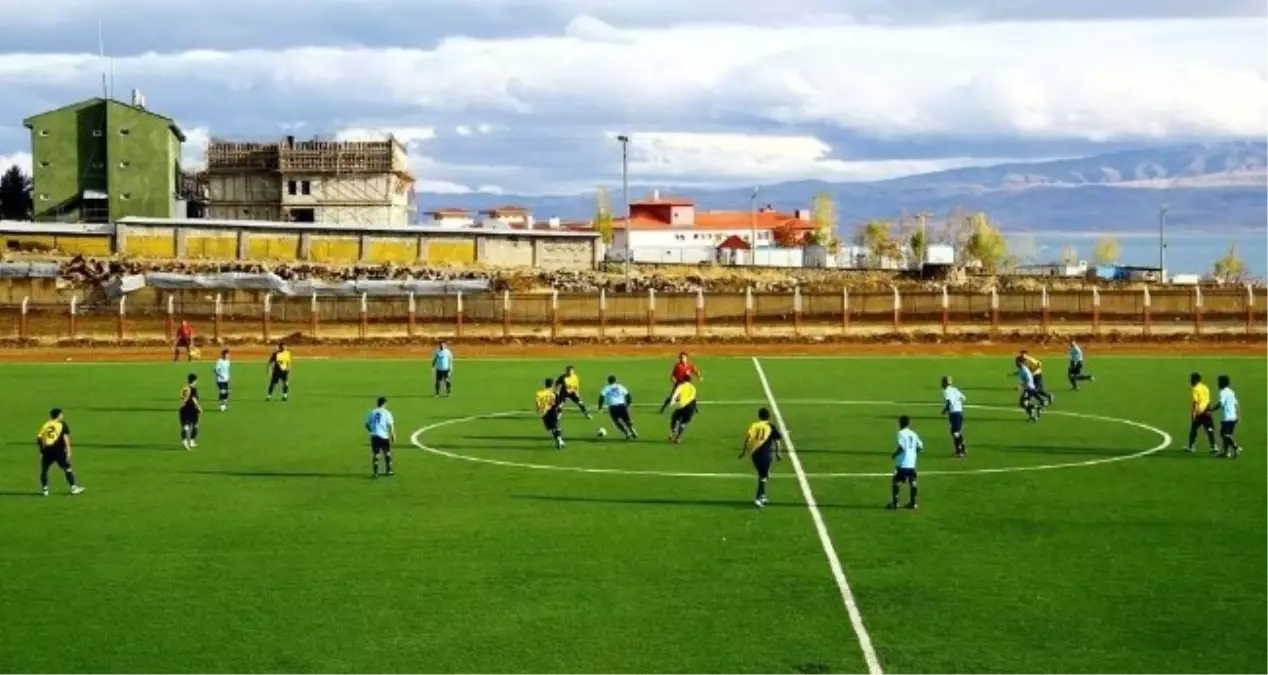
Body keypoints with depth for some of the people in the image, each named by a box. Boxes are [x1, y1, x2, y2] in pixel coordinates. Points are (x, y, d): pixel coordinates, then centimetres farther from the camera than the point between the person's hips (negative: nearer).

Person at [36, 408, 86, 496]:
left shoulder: (45, 425, 12)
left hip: (47, 450, 3)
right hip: (58, 450, -3)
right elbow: (65, 438, -8)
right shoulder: (62, 424, 4)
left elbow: (39, 438, 6)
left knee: (44, 470, 15)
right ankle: (74, 487, 7)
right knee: (68, 468, 7)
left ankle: (44, 489, 11)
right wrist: (68, 450, -10)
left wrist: (41, 448, 18)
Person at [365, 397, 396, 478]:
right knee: (387, 453, 15)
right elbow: (390, 425, -9)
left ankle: (375, 472, -5)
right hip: (384, 436, -2)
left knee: (375, 454, 4)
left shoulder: (372, 412, 5)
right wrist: (393, 435, 0)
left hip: (374, 435, 2)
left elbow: (367, 424, 9)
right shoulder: (386, 413, -5)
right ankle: (388, 471, 23)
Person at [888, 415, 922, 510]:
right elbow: (920, 448, 11)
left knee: (895, 482, 4)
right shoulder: (913, 434, 10)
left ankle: (895, 502, 2)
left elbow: (901, 447, -20)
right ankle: (913, 502, 10)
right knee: (912, 482, 9)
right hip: (912, 463, 6)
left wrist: (894, 455, -6)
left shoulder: (901, 433, -9)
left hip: (902, 463, -6)